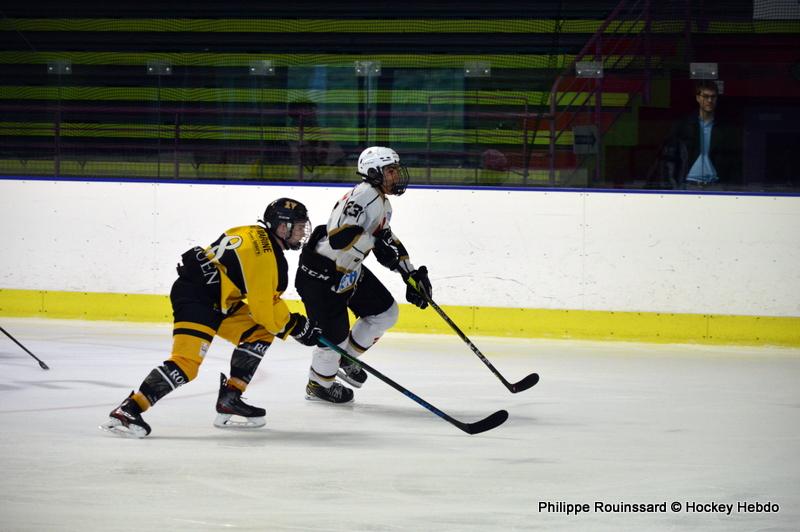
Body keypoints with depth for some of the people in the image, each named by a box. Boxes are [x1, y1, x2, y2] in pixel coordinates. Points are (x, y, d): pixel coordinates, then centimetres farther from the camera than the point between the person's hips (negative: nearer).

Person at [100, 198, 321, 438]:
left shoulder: (256, 236, 14)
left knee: (259, 334, 12)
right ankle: (128, 409, -24)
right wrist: (294, 325, 0)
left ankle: (229, 400, 9)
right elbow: (263, 309, -15)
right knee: (186, 363, -22)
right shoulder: (265, 256, -17)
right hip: (195, 299, -11)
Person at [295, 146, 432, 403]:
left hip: (349, 269, 10)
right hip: (321, 272, -10)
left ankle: (345, 359, 28)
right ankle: (318, 385, 21)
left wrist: (412, 274, 14)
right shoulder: (364, 195, -23)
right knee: (335, 332, -4)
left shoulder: (383, 204, 12)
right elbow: (339, 234, -34)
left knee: (386, 312, 13)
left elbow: (388, 241, 20)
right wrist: (376, 243, -29)